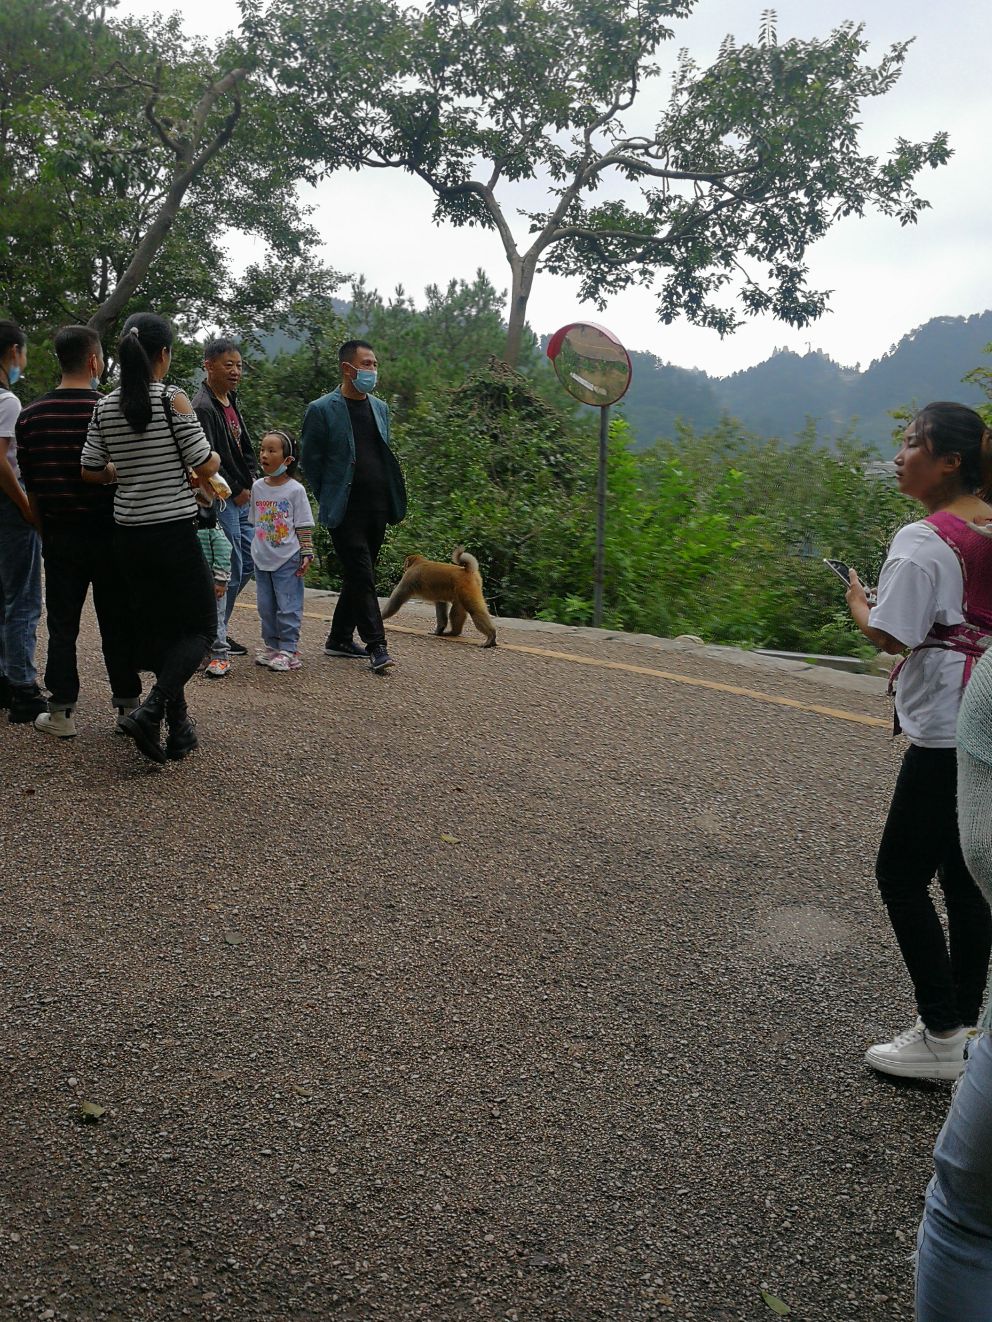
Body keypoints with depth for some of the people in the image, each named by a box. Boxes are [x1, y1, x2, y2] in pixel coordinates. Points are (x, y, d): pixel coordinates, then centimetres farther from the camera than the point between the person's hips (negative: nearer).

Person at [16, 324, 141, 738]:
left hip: (58, 536, 3)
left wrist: (46, 531, 16)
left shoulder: (30, 415, 1)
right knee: (117, 625, 7)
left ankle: (61, 711, 11)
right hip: (108, 534, -2)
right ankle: (128, 703, 15)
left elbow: (30, 486, 6)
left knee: (61, 625, 8)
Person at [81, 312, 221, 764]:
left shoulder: (105, 406, 2)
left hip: (128, 534, 6)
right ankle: (150, 711, -12)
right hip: (173, 532, -6)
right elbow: (205, 467, -10)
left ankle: (178, 729, 19)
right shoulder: (173, 400, -13)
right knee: (202, 626, 7)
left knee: (155, 629, 14)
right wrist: (216, 458, 12)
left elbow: (90, 471, 6)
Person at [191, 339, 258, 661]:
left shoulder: (231, 401, 13)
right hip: (220, 501, -10)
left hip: (242, 498, 10)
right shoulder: (202, 407, -16)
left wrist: (252, 481, 6)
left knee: (248, 561, 15)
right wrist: (236, 490, -13)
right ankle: (215, 636, 9)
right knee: (230, 570, -5)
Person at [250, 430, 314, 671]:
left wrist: (306, 554, -9)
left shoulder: (295, 489, -8)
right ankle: (271, 645, 23)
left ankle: (288, 649, 5)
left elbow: (304, 526, -6)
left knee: (288, 607, -2)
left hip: (287, 559, -5)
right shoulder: (257, 487, 6)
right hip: (262, 559, 5)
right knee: (265, 606, 11)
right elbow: (254, 522, 15)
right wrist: (254, 551, 17)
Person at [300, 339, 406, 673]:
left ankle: (339, 639, 22)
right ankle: (376, 645, -5)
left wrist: (391, 501, 13)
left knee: (357, 576, 11)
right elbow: (310, 460, -1)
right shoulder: (321, 410, -5)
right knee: (361, 576, -9)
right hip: (345, 509, -6)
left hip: (377, 507, 6)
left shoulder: (380, 408, 13)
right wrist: (329, 500, 0)